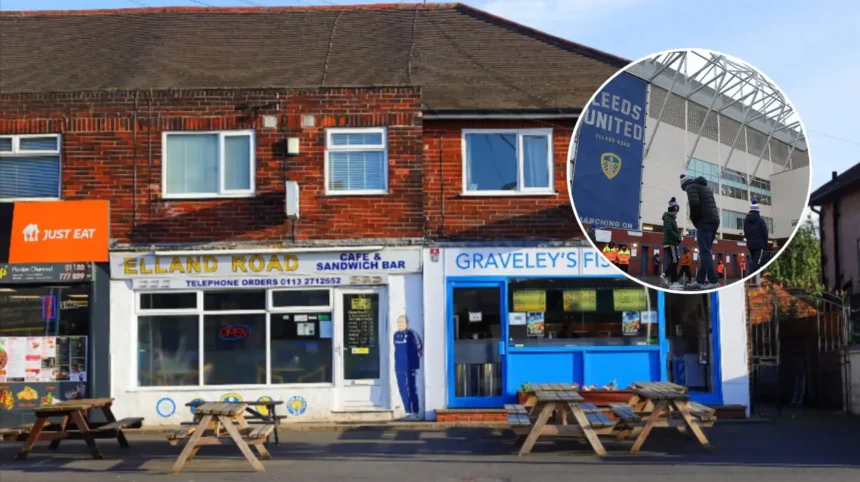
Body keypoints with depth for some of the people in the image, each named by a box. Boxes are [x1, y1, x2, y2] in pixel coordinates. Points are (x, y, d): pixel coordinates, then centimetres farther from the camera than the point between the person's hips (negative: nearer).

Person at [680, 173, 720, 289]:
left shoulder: (691, 187, 2)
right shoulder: (707, 188, 28)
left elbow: (694, 203, -16)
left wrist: (694, 220, -2)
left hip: (704, 222, -8)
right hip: (714, 221, 8)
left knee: (705, 252, -10)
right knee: (705, 252, 11)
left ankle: (713, 281, -18)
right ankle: (700, 280, 9)